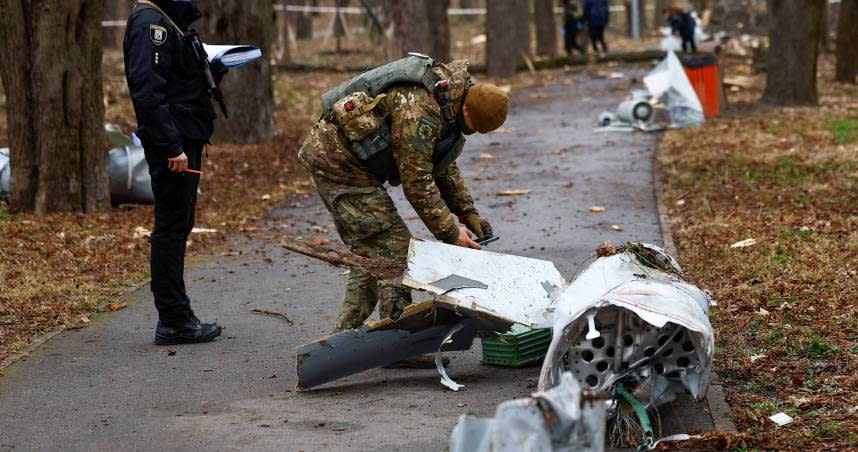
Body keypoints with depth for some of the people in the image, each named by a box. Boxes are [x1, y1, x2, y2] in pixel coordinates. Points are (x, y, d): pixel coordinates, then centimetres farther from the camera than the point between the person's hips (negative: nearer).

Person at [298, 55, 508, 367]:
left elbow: (443, 166, 17)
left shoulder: (448, 98, 5)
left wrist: (468, 213, 10)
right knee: (393, 247, -11)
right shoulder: (419, 115, -27)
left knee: (371, 250, 13)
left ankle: (344, 337, 17)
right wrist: (450, 233, -14)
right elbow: (418, 185, -22)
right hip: (338, 162, -10)